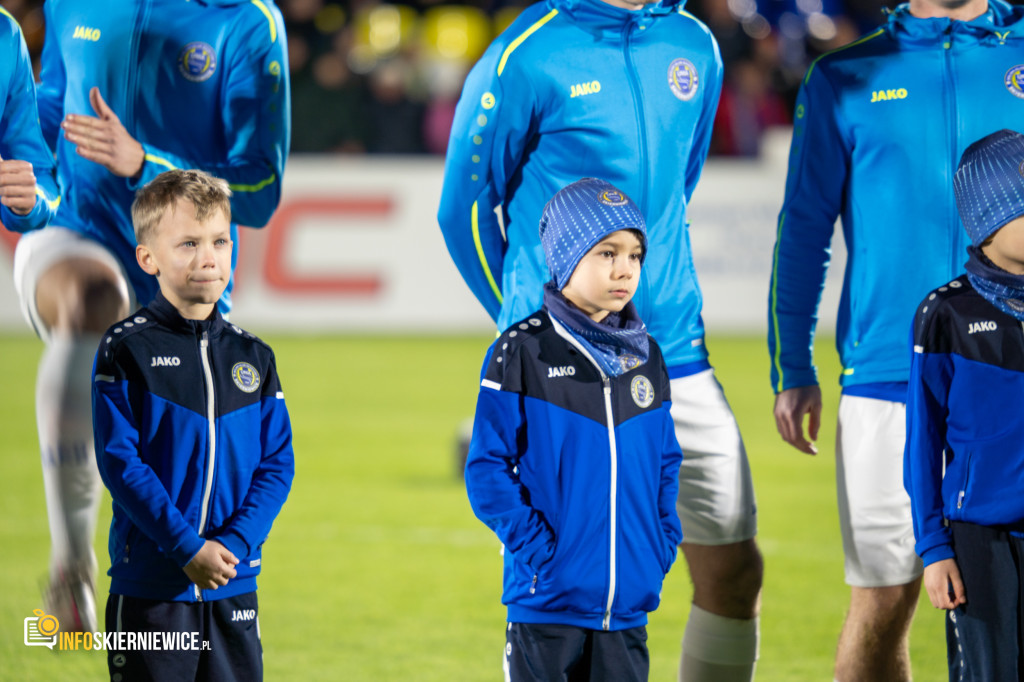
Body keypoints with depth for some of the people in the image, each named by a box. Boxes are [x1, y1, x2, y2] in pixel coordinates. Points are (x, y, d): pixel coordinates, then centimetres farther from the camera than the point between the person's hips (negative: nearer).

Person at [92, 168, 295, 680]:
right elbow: (120, 461, -10)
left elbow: (277, 462, 5)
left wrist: (234, 543, -10)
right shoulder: (126, 349, -4)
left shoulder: (252, 356, 9)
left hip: (234, 582, 4)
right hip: (149, 585, -4)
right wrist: (187, 547, -16)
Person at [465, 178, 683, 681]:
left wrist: (662, 544, 5)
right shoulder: (522, 352, -6)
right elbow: (487, 469, -8)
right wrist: (535, 546, -14)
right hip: (547, 603, -5)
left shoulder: (646, 357, 10)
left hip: (628, 603, 5)